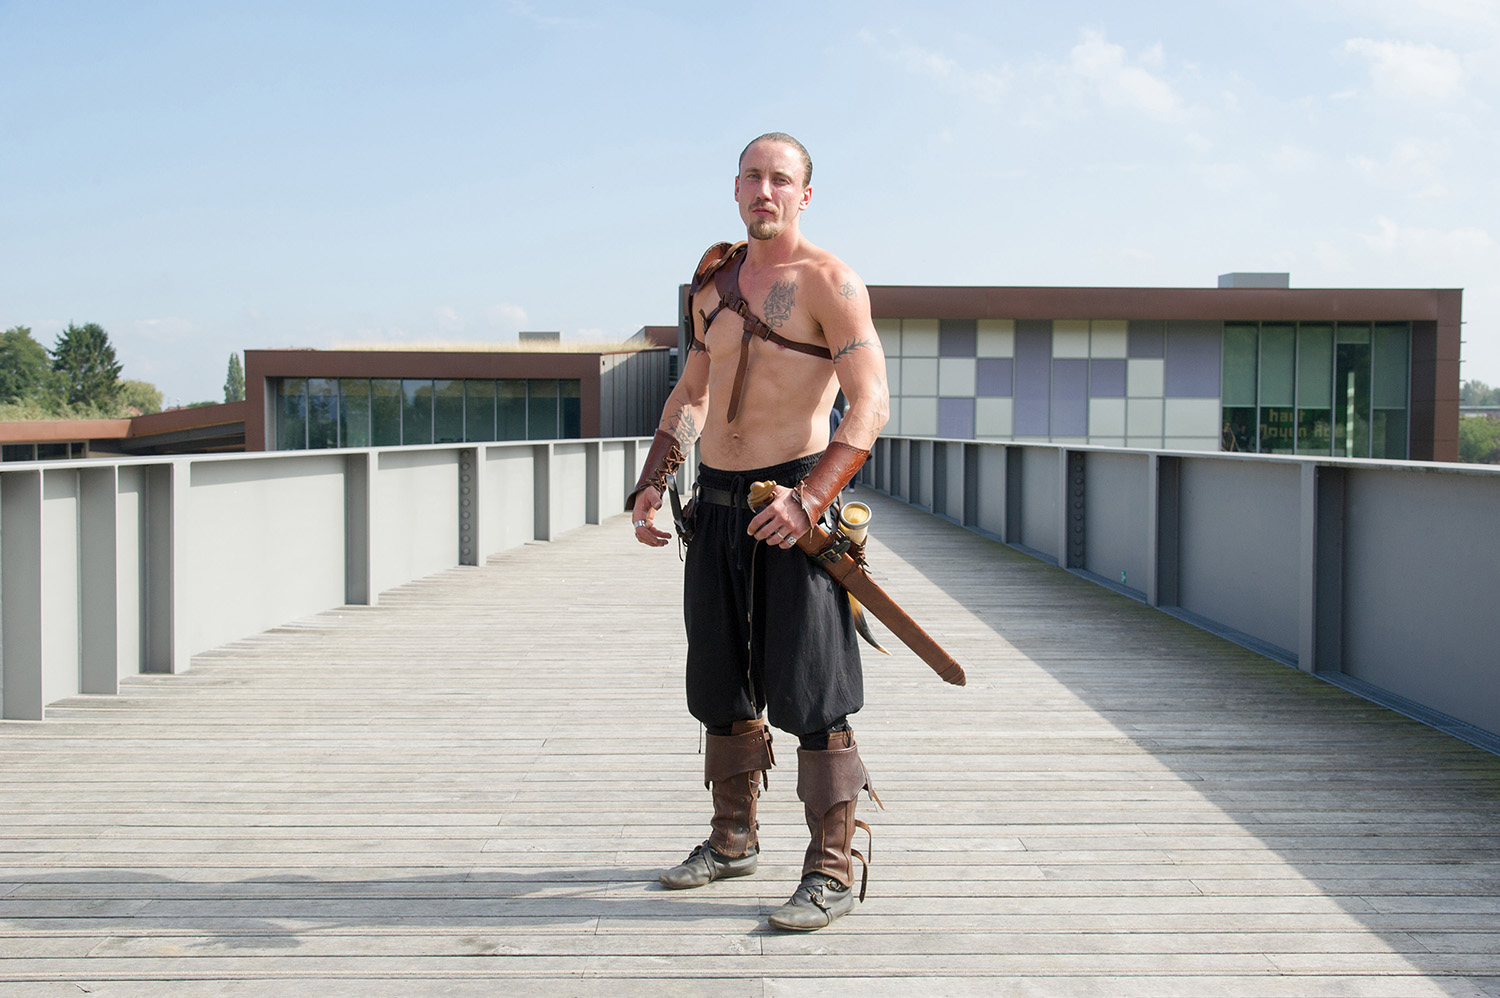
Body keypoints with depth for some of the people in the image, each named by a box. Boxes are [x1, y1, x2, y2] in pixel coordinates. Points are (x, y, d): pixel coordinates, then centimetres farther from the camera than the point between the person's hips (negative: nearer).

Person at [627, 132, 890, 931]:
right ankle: (732, 839, 31)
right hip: (716, 505, 7)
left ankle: (833, 871, 4)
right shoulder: (713, 281, 14)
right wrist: (651, 485, 13)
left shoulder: (827, 282, -6)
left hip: (793, 499, -7)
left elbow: (871, 403, -14)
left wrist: (810, 498, -25)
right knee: (721, 683, 15)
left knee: (809, 693, -6)